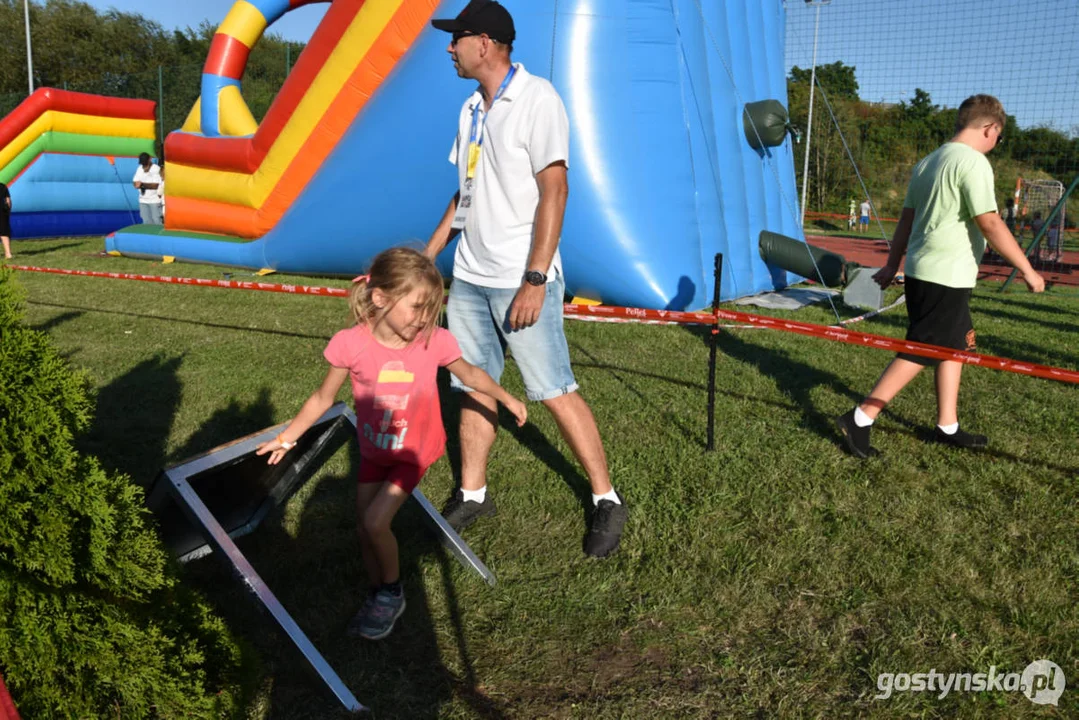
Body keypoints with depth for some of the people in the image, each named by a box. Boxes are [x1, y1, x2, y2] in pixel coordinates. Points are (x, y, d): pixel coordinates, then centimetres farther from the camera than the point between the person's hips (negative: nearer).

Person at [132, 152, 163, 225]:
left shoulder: (156, 169, -11)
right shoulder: (139, 168, 7)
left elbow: (155, 185, -17)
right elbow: (135, 182, 7)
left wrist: (142, 184, -22)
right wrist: (137, 184, -15)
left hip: (155, 200, -5)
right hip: (143, 200, 5)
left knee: (157, 222, -5)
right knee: (147, 222, 7)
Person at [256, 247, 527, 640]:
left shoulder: (435, 341, -22)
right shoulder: (351, 344, -23)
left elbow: (470, 374, -1)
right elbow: (323, 398, -7)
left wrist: (507, 398, 10)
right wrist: (287, 437, -3)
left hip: (414, 450, -2)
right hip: (374, 449, 2)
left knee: (375, 522, -12)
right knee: (364, 526, 9)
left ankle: (391, 593, 16)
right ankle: (378, 596, 34)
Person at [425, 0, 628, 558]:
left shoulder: (536, 99, -10)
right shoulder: (472, 109, 14)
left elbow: (554, 191, -16)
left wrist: (534, 280, -22)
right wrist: (425, 258, 17)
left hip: (521, 281, -8)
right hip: (469, 278, 8)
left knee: (555, 392, -4)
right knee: (472, 388, 11)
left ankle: (606, 500, 10)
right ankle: (472, 495, 25)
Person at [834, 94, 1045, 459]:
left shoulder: (928, 161, 13)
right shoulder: (973, 162, -13)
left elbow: (906, 218, 17)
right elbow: (989, 224, -18)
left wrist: (892, 264, 23)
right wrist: (1027, 269, -11)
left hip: (922, 272, 9)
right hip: (946, 277, -9)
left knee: (955, 346, 16)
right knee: (920, 353, -5)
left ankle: (948, 427, 22)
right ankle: (860, 419, -4)